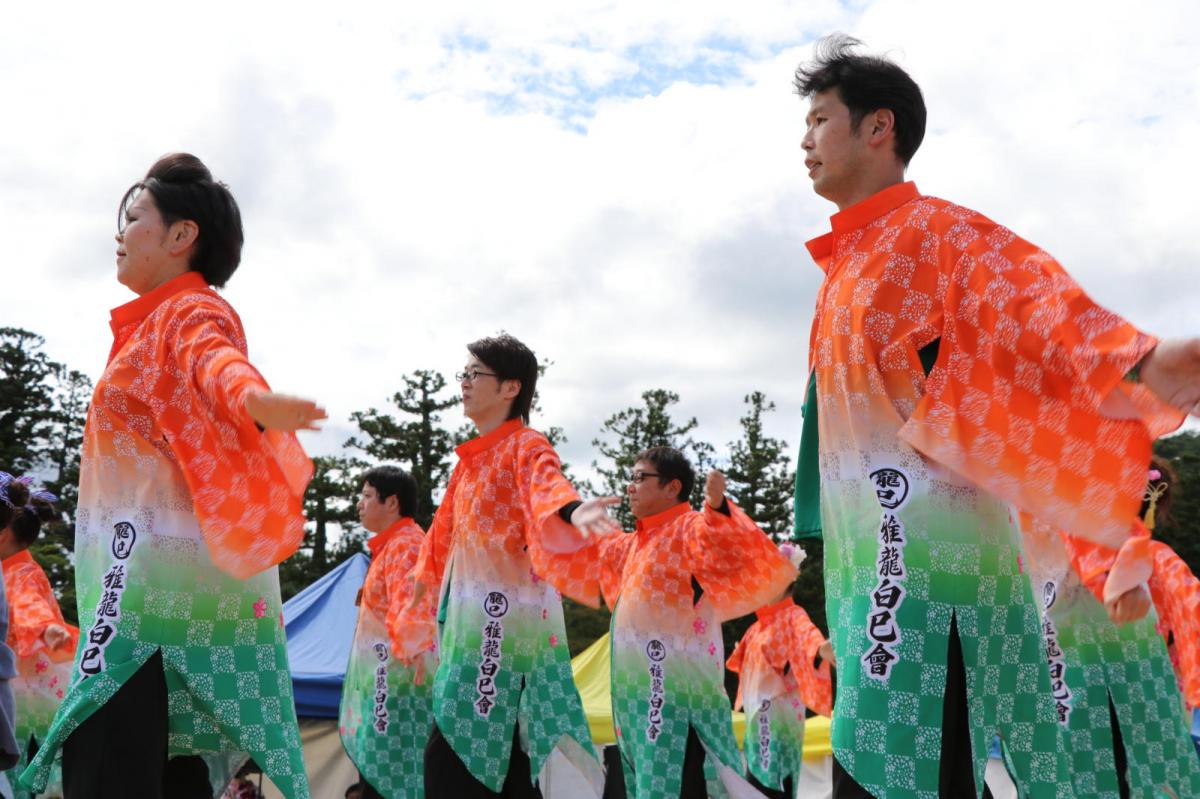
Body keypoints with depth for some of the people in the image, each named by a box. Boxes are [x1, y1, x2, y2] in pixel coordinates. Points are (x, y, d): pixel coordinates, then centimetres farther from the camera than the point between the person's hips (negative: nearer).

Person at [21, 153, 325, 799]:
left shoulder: (194, 312, -7)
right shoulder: (157, 322, 23)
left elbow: (218, 362, -31)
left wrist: (254, 396, -52)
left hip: (157, 580, -10)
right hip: (169, 580, 10)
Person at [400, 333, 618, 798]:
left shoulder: (526, 446, -7)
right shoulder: (472, 458, 18)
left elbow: (547, 487, -30)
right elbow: (447, 532, 30)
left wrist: (573, 512, -52)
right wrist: (421, 584, 39)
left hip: (507, 617, -8)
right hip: (471, 618, 8)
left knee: (451, 761, -12)